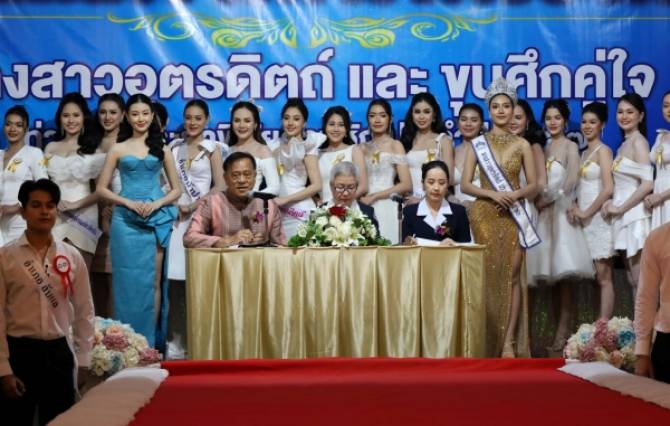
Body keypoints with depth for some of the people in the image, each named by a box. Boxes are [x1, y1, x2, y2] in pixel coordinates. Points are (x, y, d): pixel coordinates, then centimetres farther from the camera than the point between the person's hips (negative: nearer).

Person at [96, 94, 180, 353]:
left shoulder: (162, 149, 10)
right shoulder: (118, 150, 8)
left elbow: (176, 189, 10)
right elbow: (102, 188, 7)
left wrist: (156, 204, -8)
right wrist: (129, 202, -9)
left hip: (157, 220, 1)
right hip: (126, 221, 0)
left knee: (153, 282, 1)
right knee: (129, 281, 0)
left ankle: (151, 342, 6)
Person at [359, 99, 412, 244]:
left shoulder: (395, 145, 2)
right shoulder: (363, 148, 14)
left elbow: (406, 185, -6)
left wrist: (374, 197, -10)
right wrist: (360, 197, -7)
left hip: (386, 207, -4)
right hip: (365, 208, 4)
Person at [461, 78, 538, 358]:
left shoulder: (522, 145, 7)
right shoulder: (478, 144, 5)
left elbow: (533, 185, 7)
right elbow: (465, 185, 0)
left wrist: (515, 195, -13)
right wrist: (492, 194, -15)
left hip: (513, 216, 1)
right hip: (485, 215, -1)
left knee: (511, 275, -5)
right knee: (488, 274, 0)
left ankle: (509, 342, -5)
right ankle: (487, 342, 7)